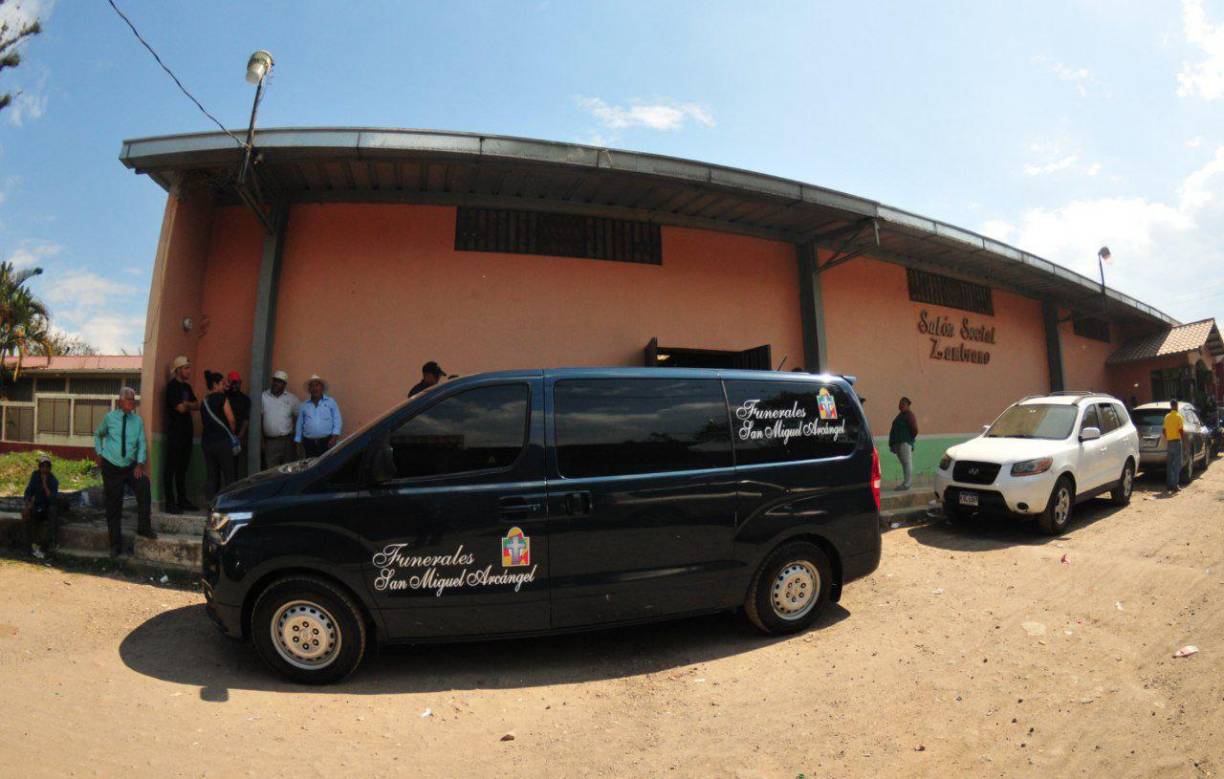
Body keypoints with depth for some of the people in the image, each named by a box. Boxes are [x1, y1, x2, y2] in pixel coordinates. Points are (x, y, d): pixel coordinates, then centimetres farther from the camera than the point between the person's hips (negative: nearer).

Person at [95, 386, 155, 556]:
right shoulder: (110, 417, -1)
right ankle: (116, 545, 16)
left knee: (144, 485, -29)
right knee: (113, 506, 4)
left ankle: (144, 527, -16)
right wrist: (99, 453, 9)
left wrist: (140, 464, -10)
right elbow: (98, 435, 18)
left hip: (131, 466, 0)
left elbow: (142, 444, 1)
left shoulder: (137, 420, 1)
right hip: (111, 467, 0)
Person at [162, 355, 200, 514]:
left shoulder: (187, 386, 17)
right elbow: (181, 408, -16)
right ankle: (169, 503, -3)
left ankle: (182, 500, 17)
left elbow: (197, 405, 13)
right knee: (171, 467, -5)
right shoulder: (172, 386, -8)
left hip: (186, 432, 8)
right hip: (175, 432, -8)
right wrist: (190, 405, 4)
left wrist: (186, 404, -5)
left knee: (183, 467, 11)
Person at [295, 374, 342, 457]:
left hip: (327, 442, -2)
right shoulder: (303, 405, 12)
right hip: (309, 443, 2)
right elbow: (299, 424, 15)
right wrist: (298, 442, 11)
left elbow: (337, 421, 1)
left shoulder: (331, 402, 5)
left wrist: (334, 437, -11)